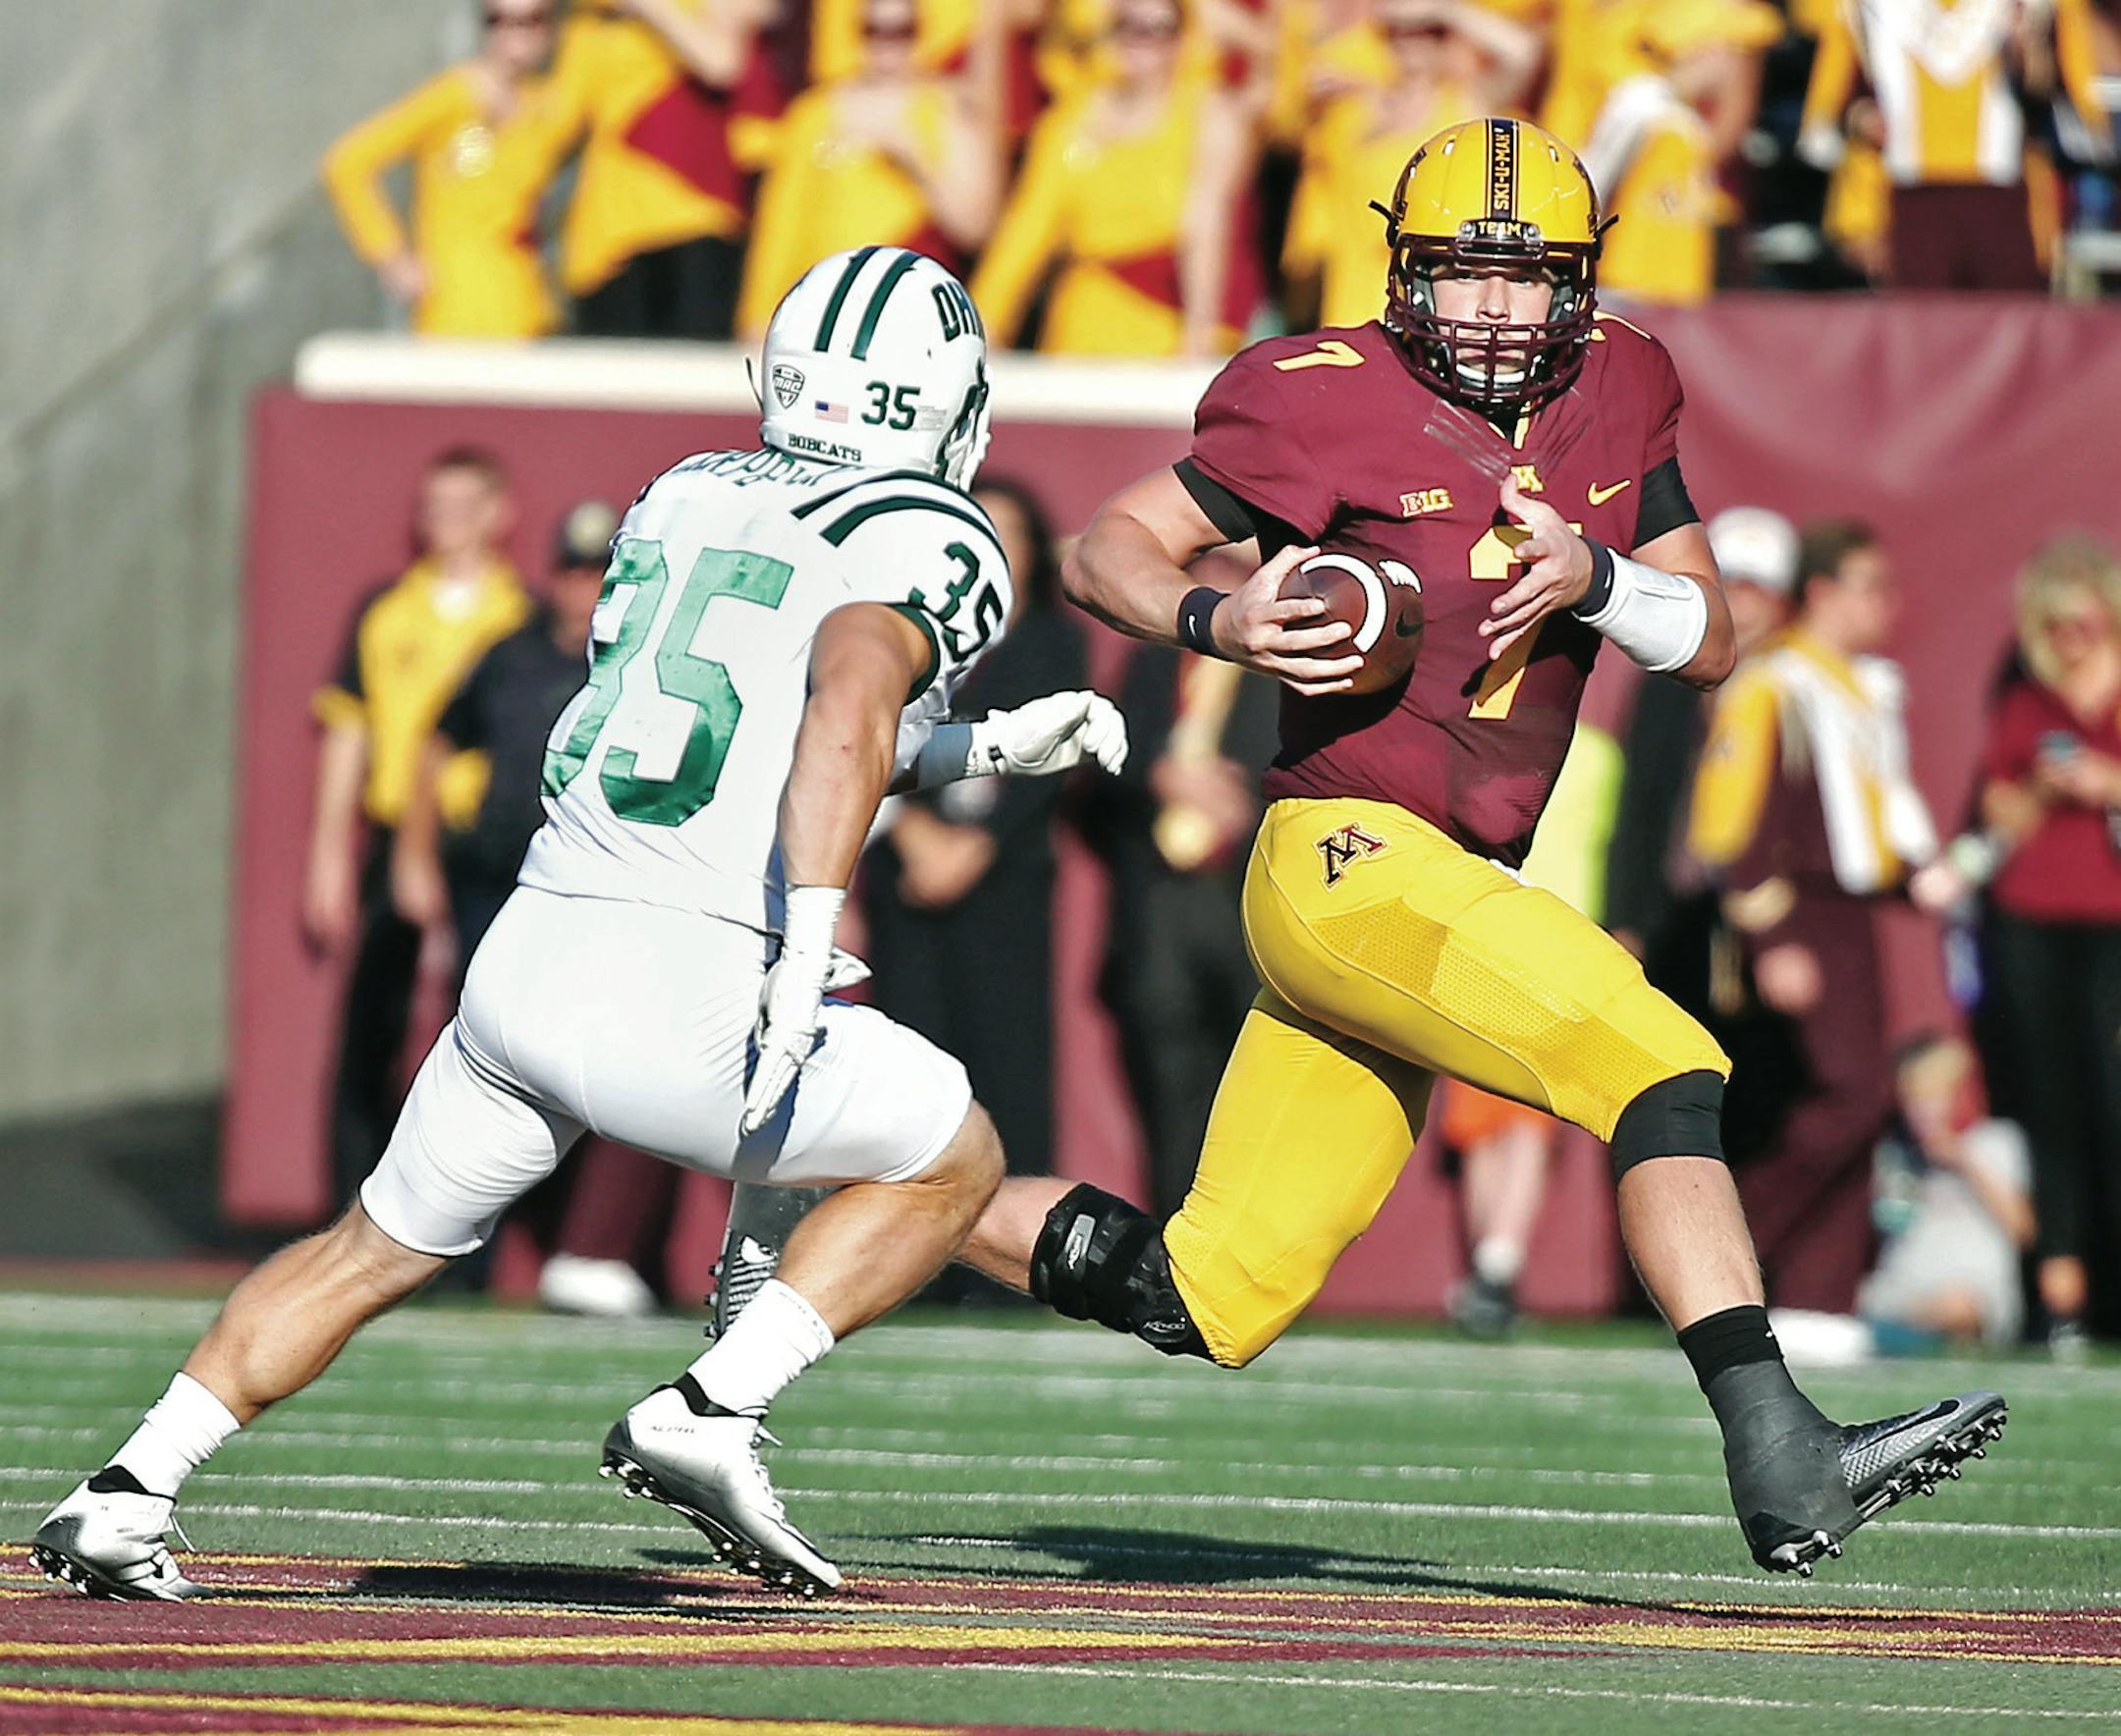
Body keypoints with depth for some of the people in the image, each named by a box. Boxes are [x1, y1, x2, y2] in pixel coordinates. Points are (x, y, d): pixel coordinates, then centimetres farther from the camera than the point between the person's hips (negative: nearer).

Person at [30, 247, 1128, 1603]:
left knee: (380, 1249, 26)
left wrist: (987, 745, 35)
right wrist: (809, 955, -27)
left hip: (532, 964, 6)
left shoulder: (686, 500, 19)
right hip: (689, 1003, -6)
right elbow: (845, 715, -22)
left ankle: (128, 1492, 16)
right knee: (953, 1163, 17)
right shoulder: (926, 544, -3)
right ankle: (711, 1413, 2)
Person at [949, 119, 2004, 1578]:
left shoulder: (1612, 398, 9)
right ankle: (1782, 1466, -26)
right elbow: (1109, 551, -1)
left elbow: (1712, 646, 9)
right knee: (1665, 1072, -22)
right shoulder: (1335, 405, -8)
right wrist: (1217, 623, -21)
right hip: (1354, 858, -7)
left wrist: (1593, 578, -11)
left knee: (1208, 1304, 8)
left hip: (1455, 883, 7)